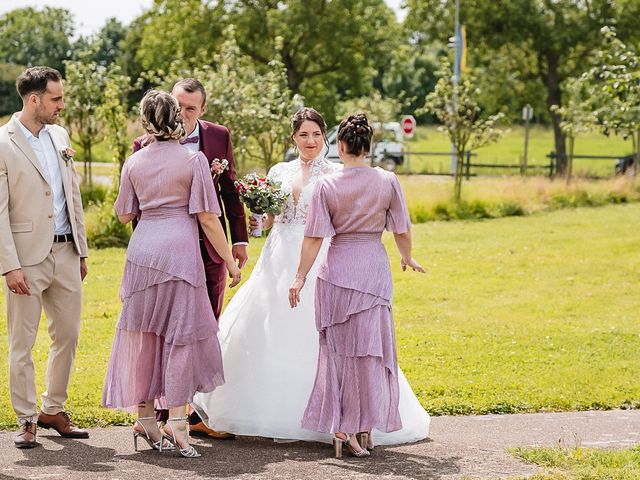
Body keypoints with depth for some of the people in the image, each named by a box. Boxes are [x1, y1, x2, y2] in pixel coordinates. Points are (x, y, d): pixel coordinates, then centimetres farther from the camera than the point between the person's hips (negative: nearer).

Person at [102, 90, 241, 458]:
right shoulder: (193, 160, -4)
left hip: (142, 250, 4)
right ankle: (177, 420, -8)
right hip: (180, 249, -4)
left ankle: (145, 417, 16)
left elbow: (124, 215, 16)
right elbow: (207, 218, -6)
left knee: (144, 333, 11)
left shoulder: (135, 162, 7)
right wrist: (230, 261, 0)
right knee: (181, 331, -1)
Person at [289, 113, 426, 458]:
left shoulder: (327, 185, -6)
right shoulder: (388, 182, -3)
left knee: (337, 348, 10)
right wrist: (407, 258, 23)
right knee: (370, 347, 8)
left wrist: (300, 277, 1)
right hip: (375, 267, 0)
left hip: (336, 270, 0)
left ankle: (341, 428, 9)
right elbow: (401, 230, 4)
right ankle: (364, 427, 10)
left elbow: (314, 238, -7)